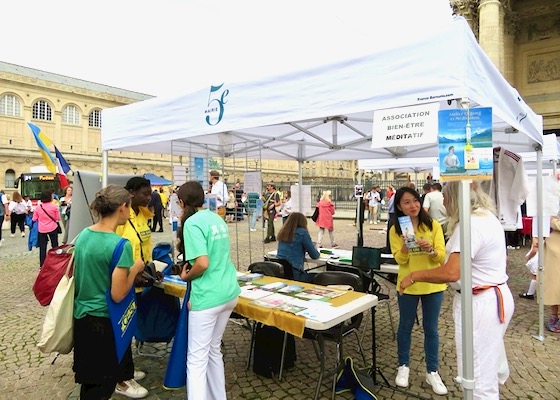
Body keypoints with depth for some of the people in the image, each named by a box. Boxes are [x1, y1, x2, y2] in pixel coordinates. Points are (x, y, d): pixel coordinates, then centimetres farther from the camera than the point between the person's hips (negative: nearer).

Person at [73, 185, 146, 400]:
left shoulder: (83, 235, 0)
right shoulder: (120, 245, -25)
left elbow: (78, 274, 11)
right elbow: (118, 295, -22)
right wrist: (135, 268, -8)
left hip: (81, 315, 8)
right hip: (104, 321, -8)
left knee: (90, 378, 25)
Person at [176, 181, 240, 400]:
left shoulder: (192, 223, -14)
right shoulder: (217, 218, 10)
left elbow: (202, 263, -23)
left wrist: (186, 276, -5)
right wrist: (189, 264, 21)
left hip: (207, 297, -8)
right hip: (229, 292, 8)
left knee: (196, 358, 5)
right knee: (214, 350, 22)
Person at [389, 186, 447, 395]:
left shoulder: (434, 226, -6)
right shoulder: (396, 230, -6)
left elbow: (442, 256, -9)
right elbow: (400, 260, -11)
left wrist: (430, 249, -28)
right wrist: (405, 247, -30)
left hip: (433, 285, 0)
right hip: (408, 285, 0)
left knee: (431, 329, 11)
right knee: (405, 326, 14)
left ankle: (432, 372, 27)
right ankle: (403, 366, 31)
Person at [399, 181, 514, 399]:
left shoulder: (470, 224, -24)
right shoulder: (488, 217, 10)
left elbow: (450, 273, -32)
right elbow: (500, 259, 23)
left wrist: (414, 276, -19)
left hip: (480, 304, -11)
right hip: (496, 297, 11)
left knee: (478, 380, 1)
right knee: (490, 363, 30)